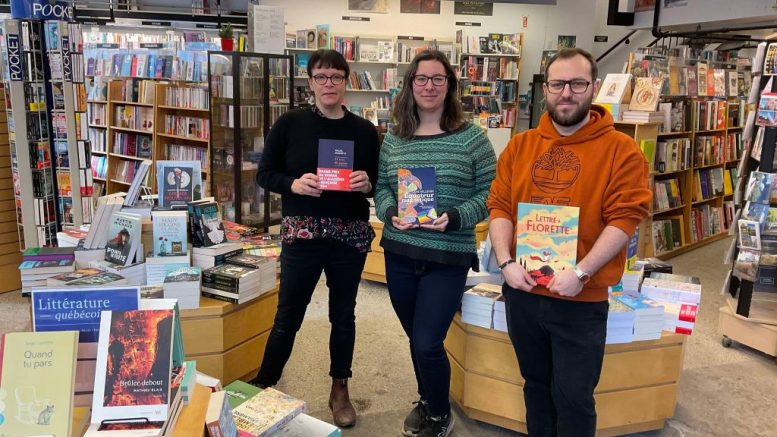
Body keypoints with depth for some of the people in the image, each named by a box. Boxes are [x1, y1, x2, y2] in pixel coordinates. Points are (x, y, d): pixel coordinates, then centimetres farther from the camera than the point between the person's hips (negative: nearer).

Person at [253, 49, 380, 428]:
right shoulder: (290, 123, -1)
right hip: (301, 234, -2)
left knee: (343, 315, 14)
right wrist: (293, 184, -17)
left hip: (351, 236, 2)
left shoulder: (365, 130, 4)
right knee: (287, 316, 4)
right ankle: (262, 389, 22)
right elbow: (264, 174, 1)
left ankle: (340, 390, 31)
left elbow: (381, 182, 8)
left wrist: (367, 184, -14)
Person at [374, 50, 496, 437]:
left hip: (448, 258, -4)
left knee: (428, 344, -3)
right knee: (416, 339, 18)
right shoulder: (393, 138, 5)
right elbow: (380, 187, 9)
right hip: (399, 254, 4)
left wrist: (455, 218, -21)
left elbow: (490, 193, -5)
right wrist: (390, 212, -12)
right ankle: (427, 402, 43)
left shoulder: (471, 137, -5)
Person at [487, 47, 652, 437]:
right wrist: (506, 262, -11)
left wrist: (581, 273, -21)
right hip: (522, 292, 4)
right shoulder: (520, 146, 5)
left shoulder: (620, 150, -7)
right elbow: (500, 206, 3)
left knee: (573, 396, 9)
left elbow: (624, 217, -13)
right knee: (535, 384, 21)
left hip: (582, 300, -3)